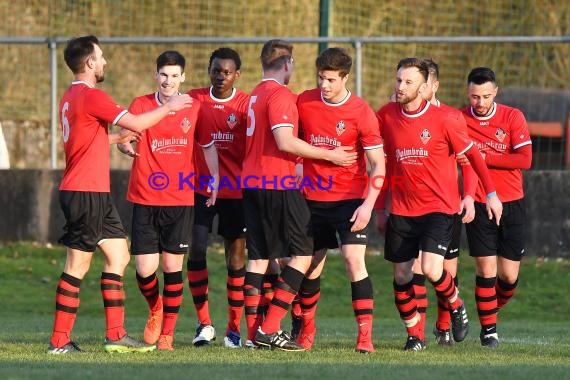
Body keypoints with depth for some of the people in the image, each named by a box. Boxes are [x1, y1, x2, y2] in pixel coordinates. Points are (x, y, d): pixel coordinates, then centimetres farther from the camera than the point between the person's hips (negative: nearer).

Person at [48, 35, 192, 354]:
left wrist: (118, 138, 31)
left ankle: (116, 334, 10)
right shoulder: (91, 96, -15)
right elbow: (136, 123, -15)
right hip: (85, 193, -10)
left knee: (119, 256, 10)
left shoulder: (71, 97, 15)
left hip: (97, 195, 10)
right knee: (78, 265, -6)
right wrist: (169, 107, -2)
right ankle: (60, 341, -3)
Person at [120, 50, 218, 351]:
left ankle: (168, 332, 11)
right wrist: (128, 144, -29)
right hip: (145, 199, 0)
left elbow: (208, 146, 12)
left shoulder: (194, 108, 3)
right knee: (145, 269, -4)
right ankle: (155, 309, 29)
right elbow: (124, 140, -6)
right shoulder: (141, 105, 0)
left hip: (180, 200, 0)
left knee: (173, 266, -1)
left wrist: (215, 179, 4)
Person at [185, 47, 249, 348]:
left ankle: (234, 328, 10)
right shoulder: (194, 100, 2)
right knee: (196, 250, -6)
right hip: (201, 187, 1)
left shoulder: (247, 105, -3)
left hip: (236, 191, -1)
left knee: (236, 256, 3)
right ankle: (204, 323, 6)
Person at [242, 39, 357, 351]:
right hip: (278, 185, -9)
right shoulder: (280, 94, -12)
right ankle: (270, 328, -9)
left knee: (258, 257, 9)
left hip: (252, 183, 9)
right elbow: (285, 142, -21)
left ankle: (254, 332, 6)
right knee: (302, 253, -2)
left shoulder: (257, 94, 16)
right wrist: (328, 155, -13)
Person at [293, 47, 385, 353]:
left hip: (350, 199, -4)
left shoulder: (361, 112, -11)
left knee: (354, 261, -17)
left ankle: (365, 335, -16)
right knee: (310, 267, 10)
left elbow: (378, 164, -10)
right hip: (313, 198, 4)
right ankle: (306, 328, 31)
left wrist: (368, 204, -20)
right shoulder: (304, 102, -1)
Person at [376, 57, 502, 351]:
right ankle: (414, 335, 18)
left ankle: (456, 306, 12)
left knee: (431, 269, -18)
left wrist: (491, 194, 0)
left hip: (438, 206, -4)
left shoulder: (443, 119, -9)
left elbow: (471, 154, 0)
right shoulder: (386, 116, 0)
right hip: (401, 208, 4)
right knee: (401, 275, 3)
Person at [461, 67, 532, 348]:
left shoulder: (512, 117, -3)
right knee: (486, 270, -7)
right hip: (478, 206, -1)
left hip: (511, 205, 1)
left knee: (509, 275, 3)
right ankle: (488, 328, 8)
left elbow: (524, 159, -12)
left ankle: (493, 309, 31)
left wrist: (484, 157, -15)